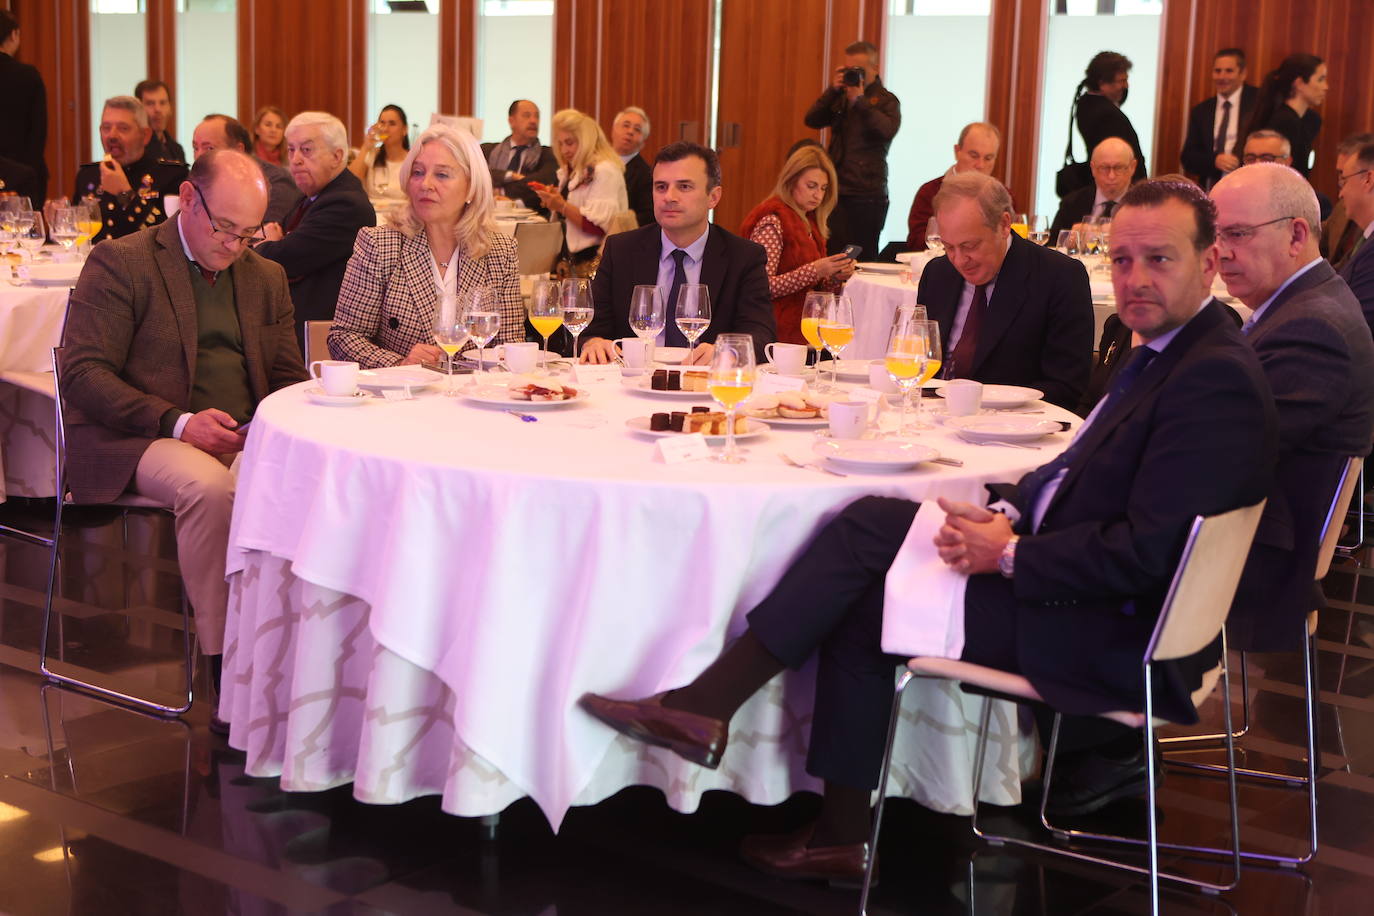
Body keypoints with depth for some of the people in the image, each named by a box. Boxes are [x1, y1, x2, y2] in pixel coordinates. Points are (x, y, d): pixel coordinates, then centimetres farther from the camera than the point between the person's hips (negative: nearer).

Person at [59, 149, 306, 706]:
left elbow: (288, 379, 22)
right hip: (139, 441, -5)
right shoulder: (119, 263, 1)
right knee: (208, 487, -37)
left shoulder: (267, 278, 19)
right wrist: (179, 423, -20)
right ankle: (227, 667, -29)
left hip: (246, 441, 5)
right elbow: (82, 375, -8)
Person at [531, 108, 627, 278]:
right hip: (572, 260, 9)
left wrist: (562, 206, -22)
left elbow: (599, 225, -19)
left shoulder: (605, 171, -11)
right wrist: (554, 197, 8)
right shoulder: (572, 171, 19)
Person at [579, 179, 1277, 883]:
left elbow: (1146, 554, -26)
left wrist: (1011, 553, -17)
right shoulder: (1164, 351, 12)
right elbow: (1079, 465, 17)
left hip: (1113, 635, -9)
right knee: (870, 522, -1)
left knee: (862, 608, -8)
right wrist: (1009, 513, -3)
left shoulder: (1215, 381, -20)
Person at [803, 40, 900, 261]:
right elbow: (812, 120, 5)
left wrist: (860, 100, -17)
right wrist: (832, 90, -5)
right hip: (836, 191, 5)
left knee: (861, 259, -7)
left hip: (866, 195, -5)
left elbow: (888, 130, -17)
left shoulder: (886, 100, 2)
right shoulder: (840, 98, 16)